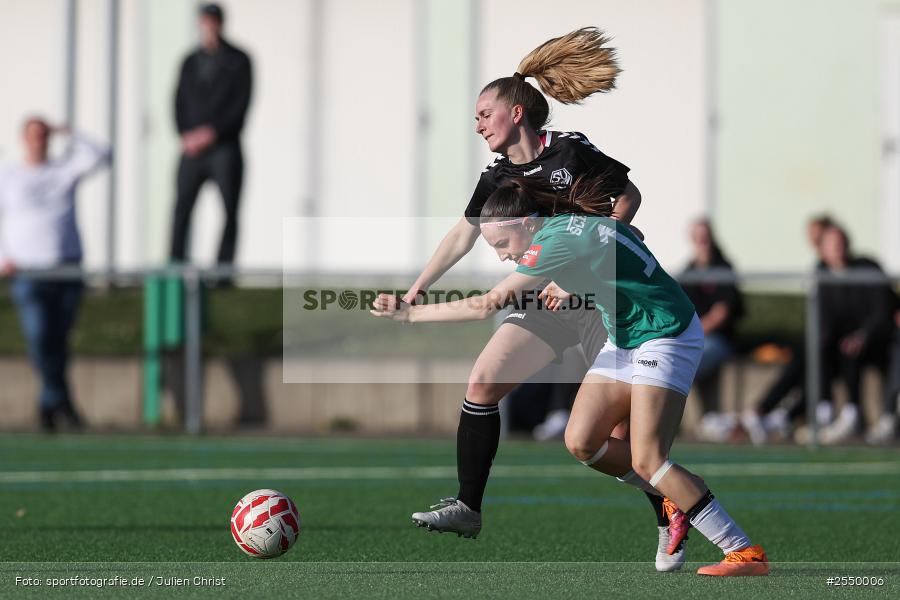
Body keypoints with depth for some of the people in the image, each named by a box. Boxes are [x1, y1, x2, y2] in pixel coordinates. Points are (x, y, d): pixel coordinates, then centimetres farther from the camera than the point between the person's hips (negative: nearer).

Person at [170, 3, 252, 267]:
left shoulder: (238, 60, 3)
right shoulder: (190, 62, 14)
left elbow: (241, 103, -4)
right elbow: (180, 102, 13)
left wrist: (212, 132, -10)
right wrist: (185, 135, -3)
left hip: (225, 148, -3)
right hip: (193, 148, 3)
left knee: (229, 212, -6)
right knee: (182, 207, -8)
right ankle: (176, 263, -10)